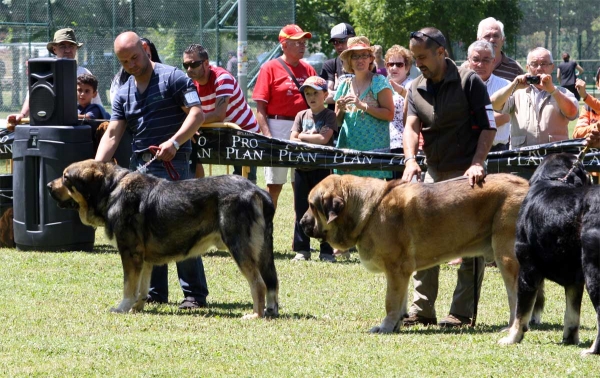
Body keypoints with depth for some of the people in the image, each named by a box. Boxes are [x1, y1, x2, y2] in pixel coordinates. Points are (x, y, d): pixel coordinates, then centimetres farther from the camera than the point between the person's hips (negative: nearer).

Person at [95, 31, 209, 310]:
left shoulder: (172, 78, -4)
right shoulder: (124, 93, 15)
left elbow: (197, 113, -12)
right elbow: (112, 135, 9)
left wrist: (174, 142, -25)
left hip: (171, 164, -7)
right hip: (139, 165, 7)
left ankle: (195, 294, -6)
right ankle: (155, 291, 17)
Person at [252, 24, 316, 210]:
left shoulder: (308, 69, 11)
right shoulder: (270, 68, -2)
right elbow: (260, 107, -6)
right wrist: (267, 135, -16)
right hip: (278, 128, -4)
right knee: (274, 185, -1)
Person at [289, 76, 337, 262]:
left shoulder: (329, 116, 0)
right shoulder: (301, 116, 13)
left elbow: (324, 138, -14)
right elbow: (293, 140, 3)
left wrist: (302, 136, -5)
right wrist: (314, 138, -11)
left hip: (322, 167, -4)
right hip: (302, 166, 4)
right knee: (301, 209, 5)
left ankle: (326, 251, 3)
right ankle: (302, 249, 11)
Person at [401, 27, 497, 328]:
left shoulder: (468, 82, -7)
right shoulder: (416, 88, 9)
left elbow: (488, 127, -8)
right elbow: (411, 125, -2)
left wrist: (477, 163, -20)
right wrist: (410, 160, -21)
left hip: (465, 172, -6)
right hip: (432, 172, 6)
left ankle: (462, 312, 1)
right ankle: (422, 309, 9)